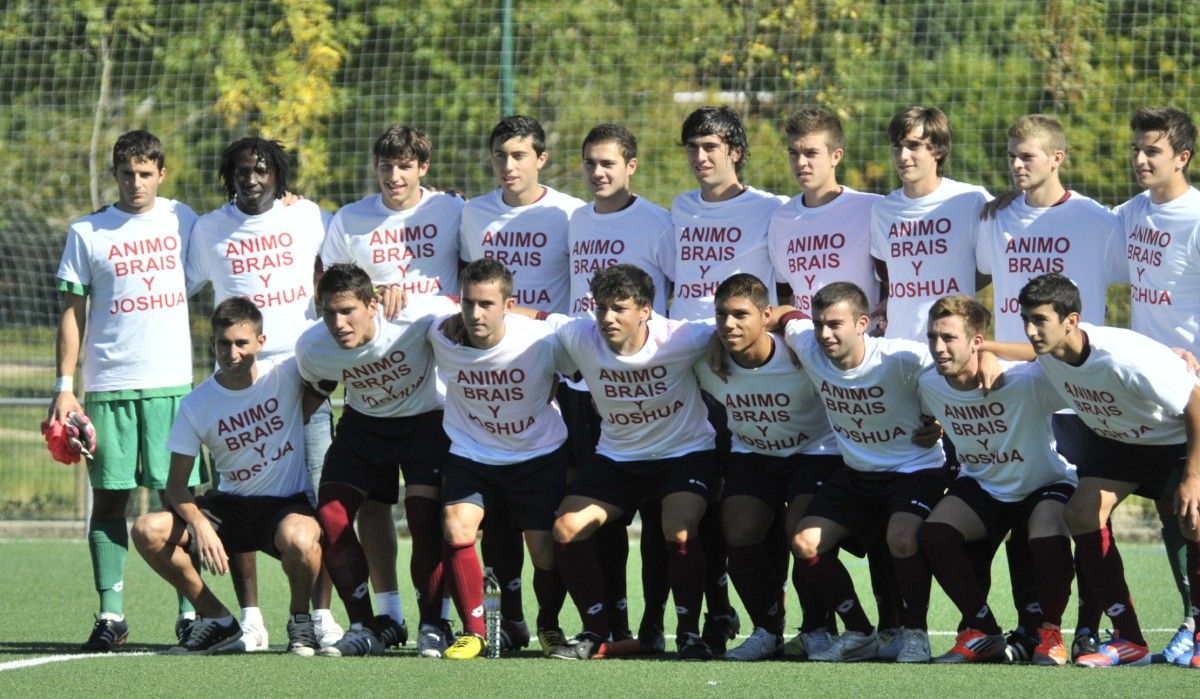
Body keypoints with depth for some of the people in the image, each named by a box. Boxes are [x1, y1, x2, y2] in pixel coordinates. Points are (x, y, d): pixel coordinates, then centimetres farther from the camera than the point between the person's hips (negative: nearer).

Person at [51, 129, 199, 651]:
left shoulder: (182, 220, 8)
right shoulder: (87, 233, 4)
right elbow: (72, 313, 5)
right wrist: (64, 386, -1)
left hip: (172, 382, 1)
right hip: (108, 387, -1)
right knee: (109, 497, 0)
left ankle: (191, 609, 1)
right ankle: (111, 613, 2)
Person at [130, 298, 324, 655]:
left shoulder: (287, 375, -9)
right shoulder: (196, 405, -5)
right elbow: (176, 485, -4)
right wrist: (200, 525, -23)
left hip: (289, 505, -3)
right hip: (230, 505, 3)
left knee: (298, 539, -40)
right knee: (147, 531, -18)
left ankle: (300, 618, -7)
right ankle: (216, 619, -1)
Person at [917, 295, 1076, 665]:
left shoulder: (1024, 381, -30)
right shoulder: (929, 385, -12)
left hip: (1045, 485, -5)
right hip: (981, 486, 5)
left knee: (1048, 539, -36)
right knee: (934, 533, -22)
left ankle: (1050, 634, -8)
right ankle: (981, 632, -4)